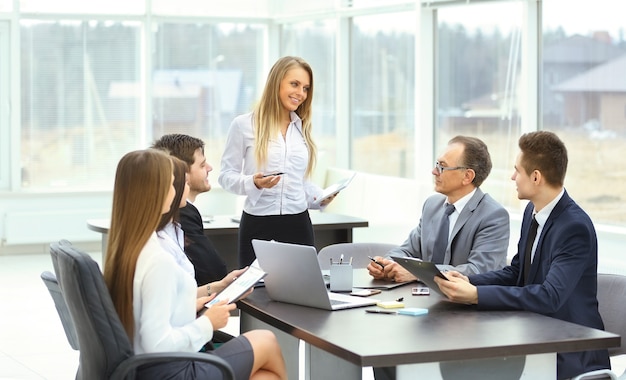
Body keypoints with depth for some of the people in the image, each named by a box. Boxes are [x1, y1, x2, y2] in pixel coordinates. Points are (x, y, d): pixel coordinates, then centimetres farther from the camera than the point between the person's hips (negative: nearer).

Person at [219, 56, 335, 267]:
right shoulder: (244, 125, -1)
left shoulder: (303, 128, 14)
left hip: (299, 224, 4)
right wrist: (254, 183, -19)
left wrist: (320, 198, 1)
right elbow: (226, 175, -1)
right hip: (258, 225, -4)